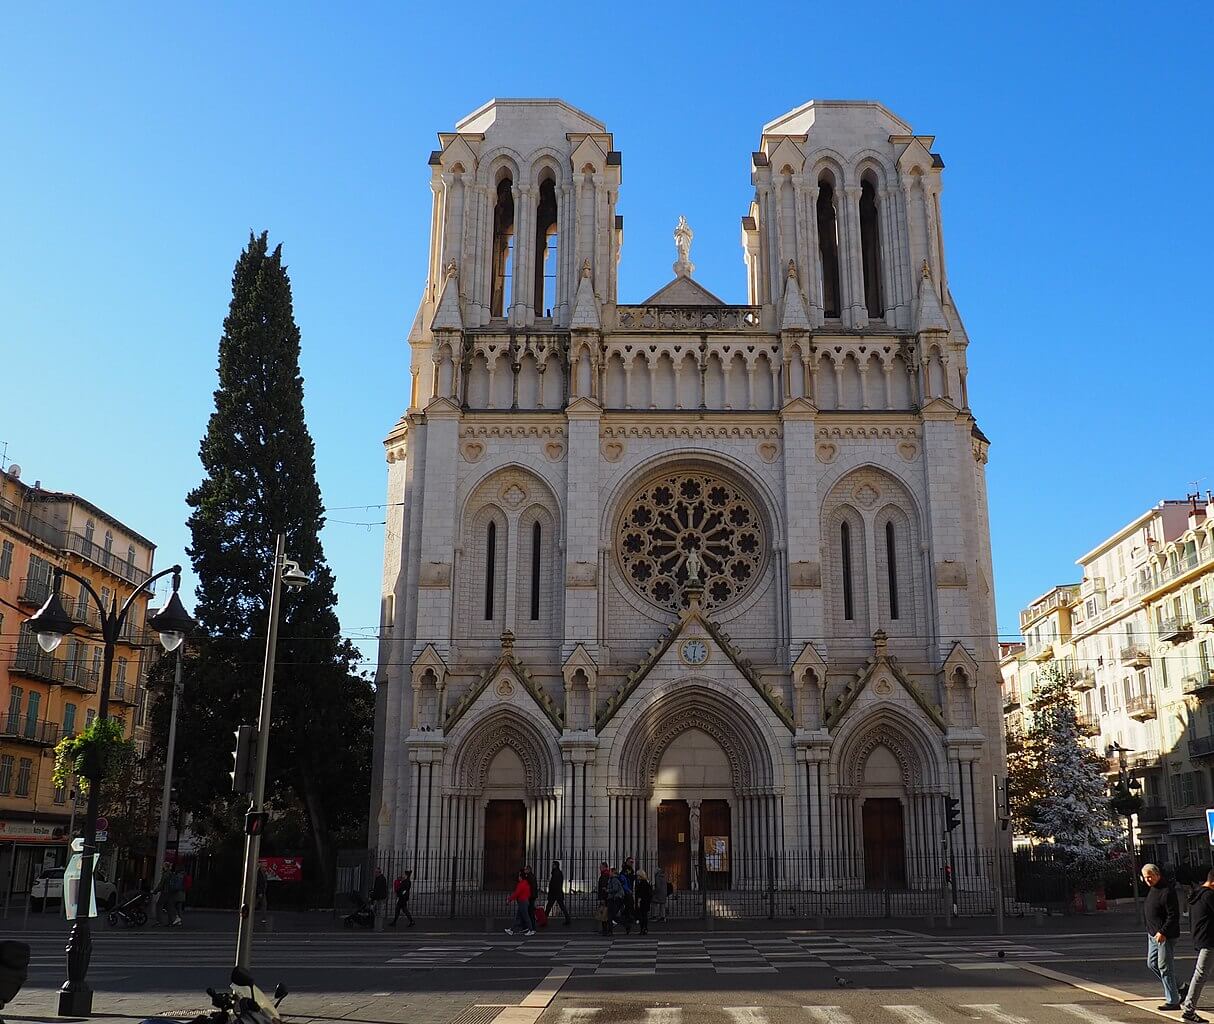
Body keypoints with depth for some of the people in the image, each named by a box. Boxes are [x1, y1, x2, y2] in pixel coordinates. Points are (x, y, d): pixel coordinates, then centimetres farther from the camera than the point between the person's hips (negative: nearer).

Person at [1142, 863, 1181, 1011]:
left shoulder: (1167, 891, -19)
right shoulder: (1151, 888, 10)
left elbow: (1174, 916, -22)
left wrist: (1163, 932, -24)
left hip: (1165, 936, -10)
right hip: (1153, 934, 10)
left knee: (1165, 967, -6)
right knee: (1152, 964, 15)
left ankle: (1173, 1001, 2)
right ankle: (1174, 991, 26)